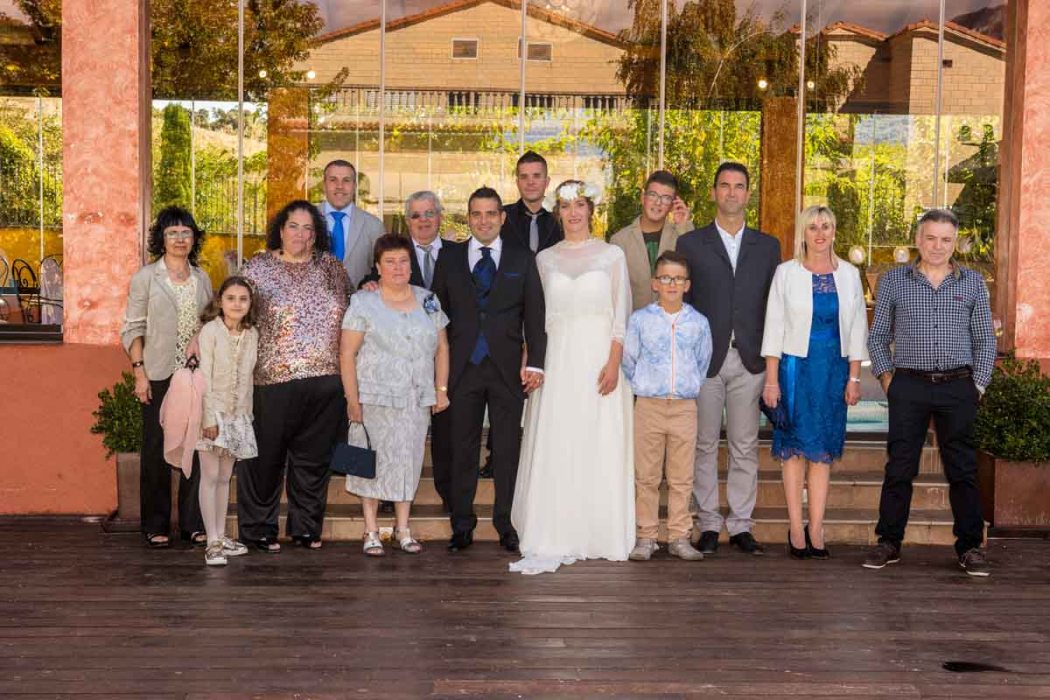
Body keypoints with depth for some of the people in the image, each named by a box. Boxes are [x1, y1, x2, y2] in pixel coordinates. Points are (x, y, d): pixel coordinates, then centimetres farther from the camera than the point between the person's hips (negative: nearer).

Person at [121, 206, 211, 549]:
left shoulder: (202, 279, 11)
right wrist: (139, 372, -10)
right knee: (156, 450, 2)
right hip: (159, 375, -3)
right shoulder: (145, 277, 1)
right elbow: (132, 329, -1)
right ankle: (155, 526, 10)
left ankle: (194, 523, 12)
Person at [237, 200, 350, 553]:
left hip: (326, 380, 3)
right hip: (274, 380, -3)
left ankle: (306, 527, 22)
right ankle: (258, 529, 16)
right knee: (266, 457, 3)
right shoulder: (258, 268, 3)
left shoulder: (331, 267, 12)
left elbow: (351, 308, 23)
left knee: (313, 457, 10)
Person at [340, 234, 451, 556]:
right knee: (375, 460, 0)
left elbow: (442, 347, 14)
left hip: (418, 398, 3)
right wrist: (352, 400, -11)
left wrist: (441, 389, 7)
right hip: (376, 397, -3)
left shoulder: (428, 300, 10)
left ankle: (403, 529, 18)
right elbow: (347, 354, -6)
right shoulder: (363, 303, -2)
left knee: (410, 460, 7)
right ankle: (371, 531, 10)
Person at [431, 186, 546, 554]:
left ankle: (505, 524, 15)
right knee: (462, 450, 4)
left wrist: (535, 363, -4)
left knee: (507, 450, 4)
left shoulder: (523, 260, 8)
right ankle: (462, 525, 13)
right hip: (463, 368, 0)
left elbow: (535, 314, 5)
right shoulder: (449, 258, 9)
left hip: (508, 368, 0)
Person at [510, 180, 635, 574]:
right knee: (554, 450, -2)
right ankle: (552, 542, 0)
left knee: (600, 450, 0)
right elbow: (538, 315, 11)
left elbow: (621, 315, 0)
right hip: (557, 360, 2)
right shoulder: (545, 259, 11)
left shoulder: (612, 256, 4)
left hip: (599, 359, -2)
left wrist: (613, 362, -10)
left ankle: (600, 535, 11)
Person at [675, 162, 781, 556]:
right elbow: (681, 302, 2)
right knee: (704, 445, 3)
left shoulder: (767, 246, 11)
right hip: (704, 359, -1)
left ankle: (741, 525, 12)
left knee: (745, 447, 5)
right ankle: (708, 524, 12)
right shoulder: (690, 243, 5)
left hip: (749, 361, 2)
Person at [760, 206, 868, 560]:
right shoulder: (786, 273, 1)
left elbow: (857, 328, 9)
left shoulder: (849, 274, 8)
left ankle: (815, 529, 8)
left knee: (824, 449, 4)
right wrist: (771, 378, -7)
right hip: (796, 366, -2)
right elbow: (774, 327, -1)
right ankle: (796, 529, 4)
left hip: (834, 368, 2)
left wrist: (854, 378, 4)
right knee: (795, 447, -1)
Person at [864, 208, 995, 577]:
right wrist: (886, 376, 3)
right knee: (900, 467, 1)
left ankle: (970, 547, 10)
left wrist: (978, 385, 4)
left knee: (963, 469, 3)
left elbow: (985, 339, 11)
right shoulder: (894, 280, 7)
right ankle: (889, 543, 10)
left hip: (958, 386, 0)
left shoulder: (973, 282, 8)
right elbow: (878, 335, 12)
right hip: (909, 386, 0)